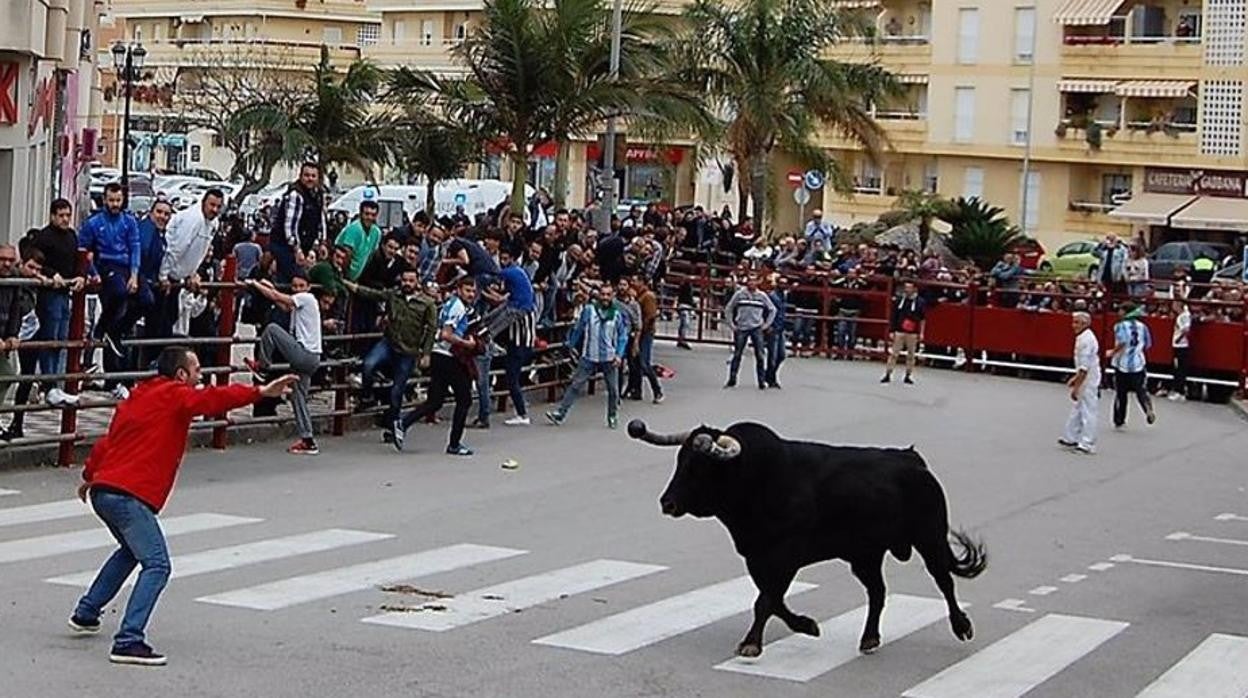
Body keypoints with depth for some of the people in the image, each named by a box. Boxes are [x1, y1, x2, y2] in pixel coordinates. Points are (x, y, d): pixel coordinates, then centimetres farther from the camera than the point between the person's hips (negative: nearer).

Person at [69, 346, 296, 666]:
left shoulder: (136, 398, 21)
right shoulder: (174, 395, -3)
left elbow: (105, 443, 26)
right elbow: (212, 399, -20)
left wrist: (90, 477, 38)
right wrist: (261, 392, -26)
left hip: (102, 491, 10)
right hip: (129, 496, -10)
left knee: (131, 551, 32)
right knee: (156, 566, -12)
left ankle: (86, 613, 39)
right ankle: (128, 642, -22)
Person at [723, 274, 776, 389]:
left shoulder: (762, 296, 4)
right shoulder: (739, 294, 1)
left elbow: (772, 309, 14)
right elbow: (728, 309, 8)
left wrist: (766, 324, 7)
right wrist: (731, 325, 3)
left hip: (756, 329, 0)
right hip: (741, 328, 0)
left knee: (760, 356, -5)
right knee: (737, 355, 3)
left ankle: (762, 382, -1)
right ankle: (732, 380, 11)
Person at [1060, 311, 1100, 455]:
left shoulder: (1086, 340, -21)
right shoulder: (1083, 337, 11)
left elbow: (1084, 367, -23)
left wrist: (1076, 386, -21)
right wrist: (1075, 378, 20)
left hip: (1088, 383, -10)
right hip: (1085, 381, 10)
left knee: (1088, 412, -5)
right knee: (1077, 410, 17)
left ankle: (1087, 444, -1)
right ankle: (1071, 438, 25)